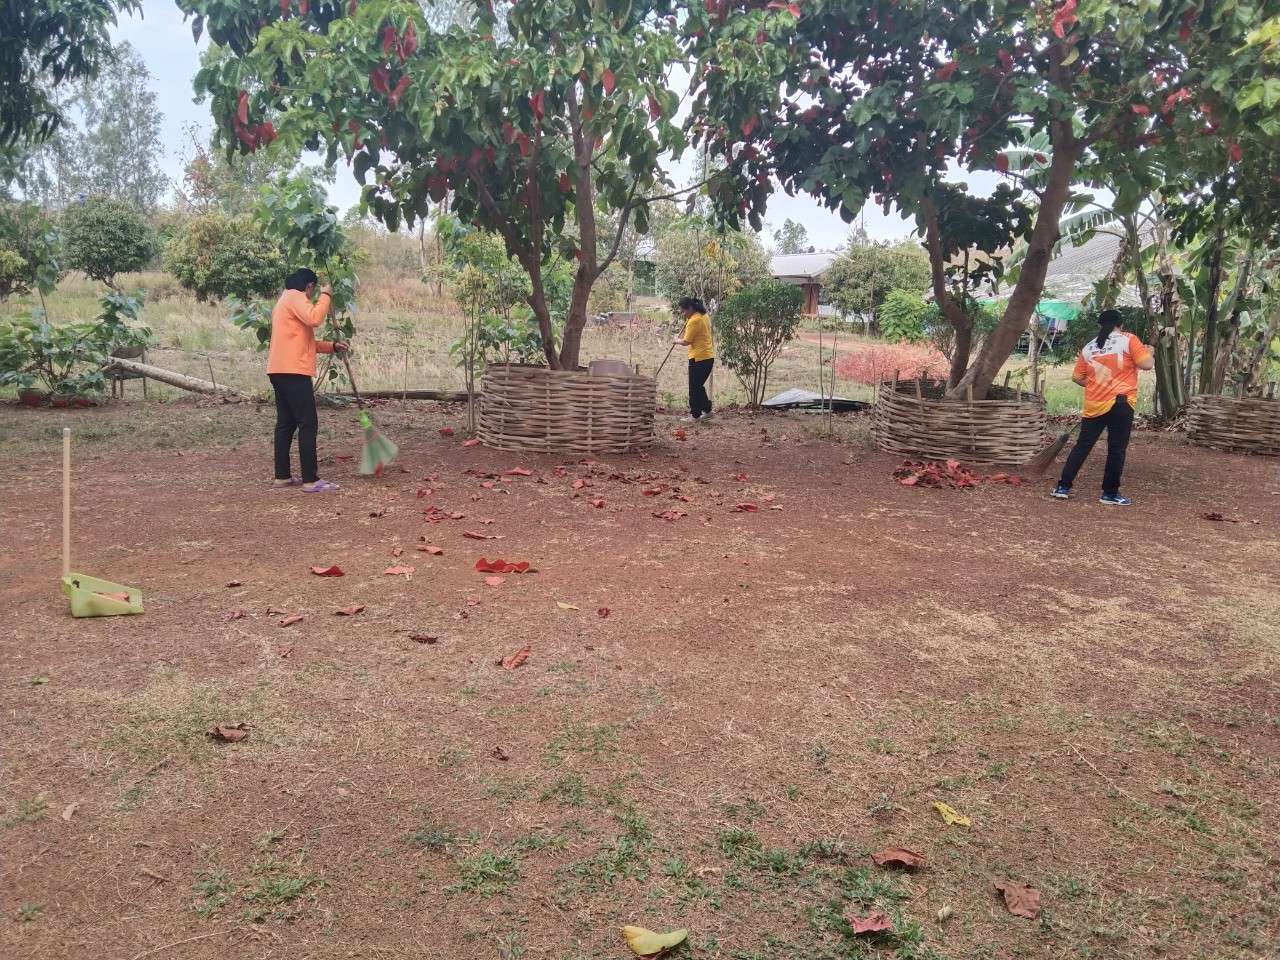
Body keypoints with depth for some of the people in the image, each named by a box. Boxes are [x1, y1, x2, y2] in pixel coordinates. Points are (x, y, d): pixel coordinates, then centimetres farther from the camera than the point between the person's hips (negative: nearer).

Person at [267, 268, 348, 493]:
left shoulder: (284, 301, 26)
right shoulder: (295, 297, -6)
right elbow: (314, 318, -25)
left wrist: (332, 346, 19)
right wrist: (325, 296, -11)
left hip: (279, 371, 10)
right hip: (293, 371, -10)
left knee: (286, 423, 12)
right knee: (308, 424, -10)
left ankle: (282, 476, 14)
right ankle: (311, 480, -11)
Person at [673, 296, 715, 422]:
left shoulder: (694, 321, -18)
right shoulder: (704, 315, 12)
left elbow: (686, 342, -16)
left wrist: (676, 341, 3)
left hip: (698, 358, -9)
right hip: (708, 356, 9)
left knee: (694, 388, 1)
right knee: (699, 386, 18)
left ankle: (695, 415, 8)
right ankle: (707, 410, 20)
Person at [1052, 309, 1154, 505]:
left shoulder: (1088, 347, 10)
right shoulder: (1128, 340, -3)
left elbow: (1077, 378, 13)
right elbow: (1147, 364, -8)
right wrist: (1149, 352, 13)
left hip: (1094, 404, 4)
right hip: (1120, 402, -4)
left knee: (1082, 446, 10)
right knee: (1117, 449, 3)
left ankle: (1063, 487, 9)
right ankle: (1110, 493, 6)